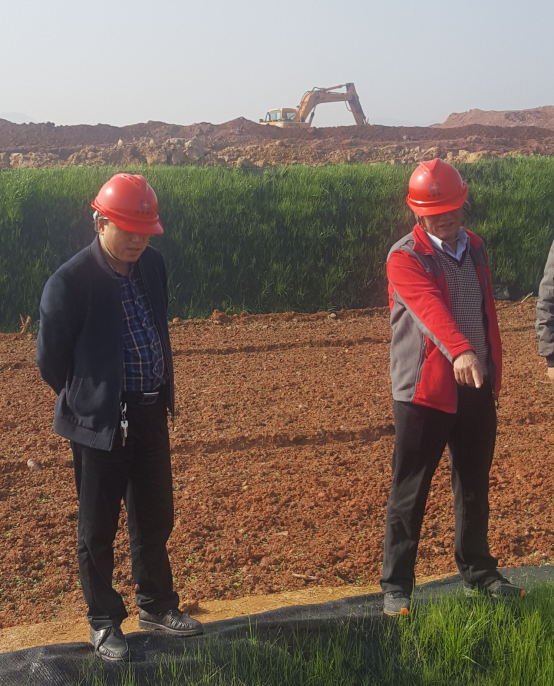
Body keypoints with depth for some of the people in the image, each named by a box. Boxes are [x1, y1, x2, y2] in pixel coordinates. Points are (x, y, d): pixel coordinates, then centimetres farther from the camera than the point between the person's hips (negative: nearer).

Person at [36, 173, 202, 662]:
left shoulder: (152, 265, 0)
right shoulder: (70, 283, -18)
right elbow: (51, 359, -8)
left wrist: (163, 391, 13)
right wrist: (87, 402, 3)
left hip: (151, 414, 6)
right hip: (101, 422, -6)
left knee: (155, 517, 18)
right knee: (98, 527, 10)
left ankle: (156, 606, 37)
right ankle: (104, 622, 27)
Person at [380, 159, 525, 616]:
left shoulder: (474, 248, 11)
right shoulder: (404, 258, -13)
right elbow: (430, 307, -32)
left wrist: (494, 368, 17)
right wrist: (459, 351, -47)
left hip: (476, 388, 7)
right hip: (425, 389, -6)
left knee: (475, 485, 17)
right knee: (410, 492, 0)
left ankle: (478, 573, 32)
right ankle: (396, 587, 10)